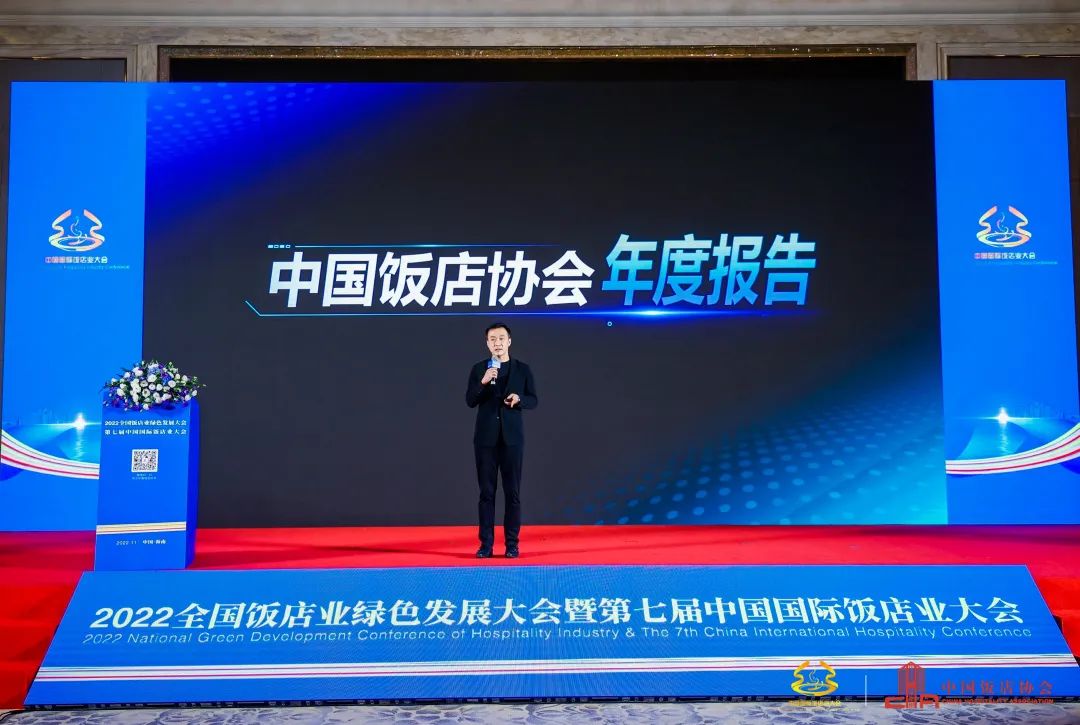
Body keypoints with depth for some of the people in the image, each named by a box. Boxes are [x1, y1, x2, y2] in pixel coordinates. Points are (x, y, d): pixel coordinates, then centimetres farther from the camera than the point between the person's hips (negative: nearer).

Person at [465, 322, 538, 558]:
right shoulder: (478, 369, 4)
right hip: (486, 437, 0)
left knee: (513, 491, 2)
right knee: (486, 491, 3)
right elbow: (470, 401, -3)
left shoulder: (522, 369, 4)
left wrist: (518, 398, -17)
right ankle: (486, 543, 9)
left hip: (512, 437, 0)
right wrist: (483, 381, -19)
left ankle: (512, 543, 9)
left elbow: (533, 401, 4)